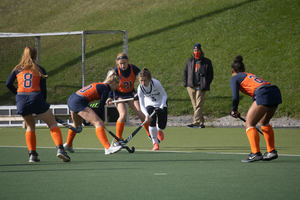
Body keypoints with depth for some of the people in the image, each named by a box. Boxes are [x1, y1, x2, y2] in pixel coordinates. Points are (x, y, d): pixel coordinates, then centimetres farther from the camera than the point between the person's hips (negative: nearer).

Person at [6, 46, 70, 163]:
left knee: (30, 126, 22)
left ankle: (32, 154, 10)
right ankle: (59, 148, -12)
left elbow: (8, 84, 14)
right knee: (52, 124, 8)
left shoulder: (17, 69, 13)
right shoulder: (40, 70, 8)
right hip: (36, 98, -2)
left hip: (21, 100, 2)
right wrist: (43, 103, 17)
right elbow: (43, 90, 5)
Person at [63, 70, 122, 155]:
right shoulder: (105, 89, -5)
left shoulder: (98, 84, 21)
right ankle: (108, 148, -27)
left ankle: (68, 145, 54)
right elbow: (101, 107, -7)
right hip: (79, 102, -10)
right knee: (99, 123, -15)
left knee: (77, 125, 33)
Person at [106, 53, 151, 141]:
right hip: (119, 94, -2)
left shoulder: (133, 69, -20)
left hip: (130, 93, 2)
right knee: (123, 114, -24)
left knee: (140, 113, -9)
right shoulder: (116, 71, -22)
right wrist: (110, 97, -18)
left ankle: (150, 134, 12)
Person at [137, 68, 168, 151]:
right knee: (152, 121, -26)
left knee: (162, 126, -7)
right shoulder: (140, 88, -22)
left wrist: (160, 107, -29)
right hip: (150, 104, 1)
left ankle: (159, 130, 35)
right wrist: (146, 115, -38)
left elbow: (164, 95, -17)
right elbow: (142, 105, -21)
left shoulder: (156, 83, -30)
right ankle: (155, 143, -12)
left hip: (161, 104, -1)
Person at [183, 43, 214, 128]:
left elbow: (210, 74, 6)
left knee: (199, 105, -11)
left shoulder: (207, 62, 6)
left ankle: (196, 122, -16)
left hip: (201, 87, -4)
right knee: (195, 105, 4)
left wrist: (206, 84, -7)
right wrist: (185, 83, 6)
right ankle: (201, 122, 10)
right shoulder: (189, 61, 15)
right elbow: (185, 72, 19)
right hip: (191, 86, 4)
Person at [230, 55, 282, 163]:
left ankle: (256, 153, -13)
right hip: (276, 92, 8)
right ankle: (271, 151, 24)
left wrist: (234, 110, 18)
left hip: (264, 95, -8)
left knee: (249, 124, 0)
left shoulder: (235, 78, 12)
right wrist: (253, 113, 45)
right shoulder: (250, 75, 33)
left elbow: (235, 97, 1)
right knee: (264, 122, 27)